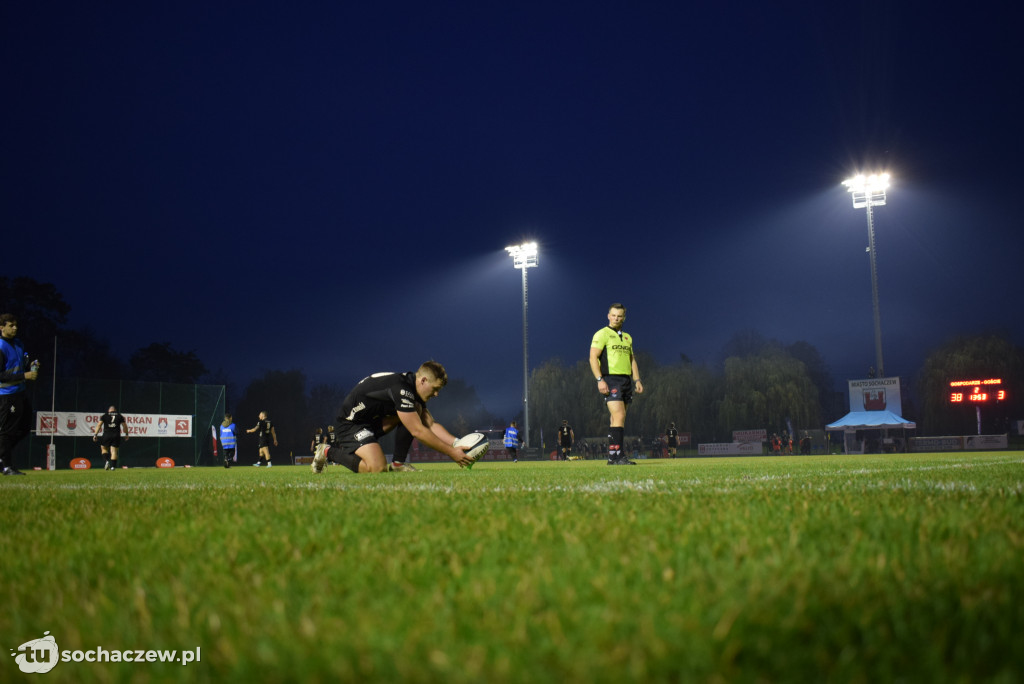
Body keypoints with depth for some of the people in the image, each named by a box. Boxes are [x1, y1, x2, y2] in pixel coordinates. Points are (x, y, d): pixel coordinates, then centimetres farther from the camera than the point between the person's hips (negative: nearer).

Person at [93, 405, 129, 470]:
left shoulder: (104, 416, 8)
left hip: (106, 435, -1)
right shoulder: (119, 416, 11)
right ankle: (113, 466, -5)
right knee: (114, 451, 3)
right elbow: (124, 426, 12)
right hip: (116, 436, 1)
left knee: (103, 448, 17)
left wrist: (95, 434, 0)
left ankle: (107, 461, -4)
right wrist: (126, 435, 22)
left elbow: (99, 425, 0)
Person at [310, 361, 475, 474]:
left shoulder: (412, 389, 5)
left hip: (372, 418, 10)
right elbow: (418, 431, -28)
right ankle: (329, 452, -4)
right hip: (350, 422, -10)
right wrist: (451, 452, -24)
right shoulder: (401, 389, -26)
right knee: (378, 467, -26)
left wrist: (456, 443, -6)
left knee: (416, 409, -1)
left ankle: (398, 463, 0)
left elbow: (431, 424, 7)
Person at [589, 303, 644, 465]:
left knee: (617, 420, 6)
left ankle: (613, 457, 9)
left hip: (626, 380, 7)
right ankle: (616, 455, -20)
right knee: (619, 417, -18)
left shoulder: (627, 337, 21)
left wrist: (637, 380, 13)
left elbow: (632, 360, 25)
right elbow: (593, 357, -7)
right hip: (611, 380, -7)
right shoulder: (602, 334, -1)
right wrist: (600, 380, -17)